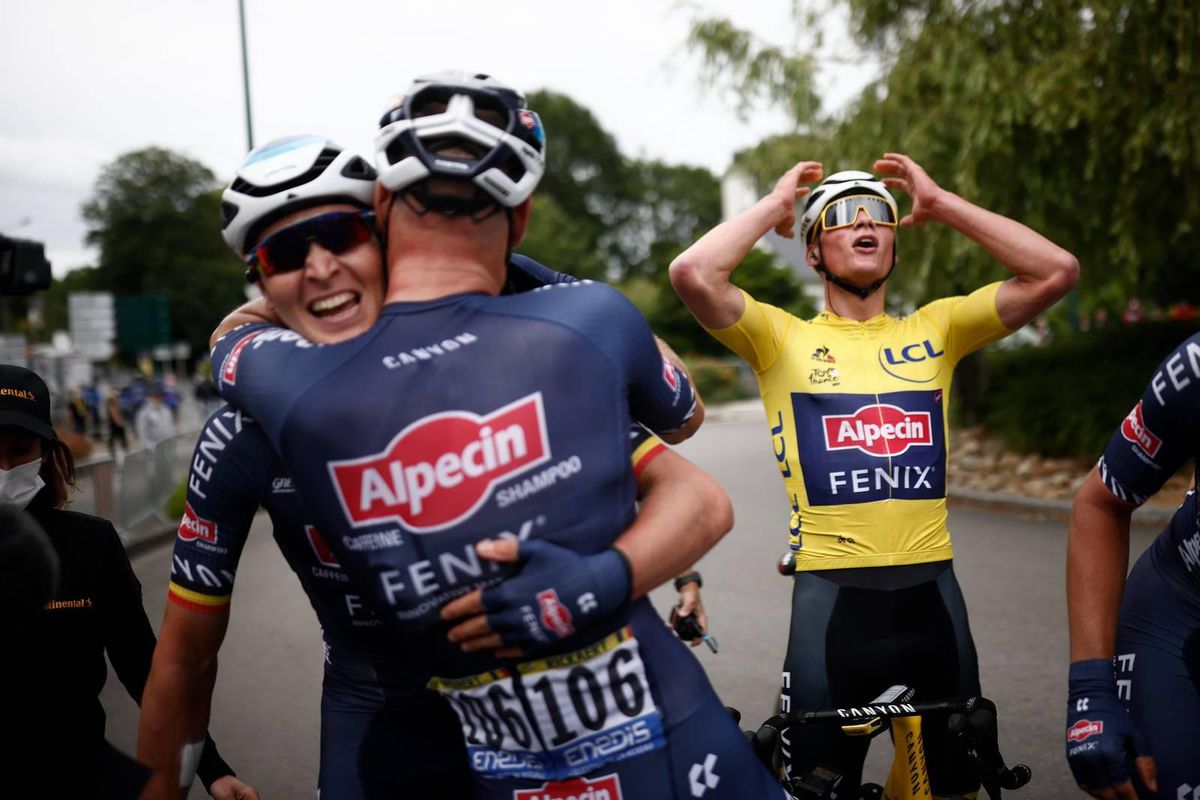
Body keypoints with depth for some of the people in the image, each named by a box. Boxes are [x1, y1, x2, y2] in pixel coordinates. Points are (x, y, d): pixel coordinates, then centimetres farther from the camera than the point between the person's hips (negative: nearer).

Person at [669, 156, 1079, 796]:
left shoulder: (934, 329, 8)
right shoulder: (781, 337, 0)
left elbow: (1056, 272, -1)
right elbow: (693, 274, -17)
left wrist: (940, 203, 2)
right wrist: (776, 204, -3)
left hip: (931, 587, 3)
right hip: (831, 592, -3)